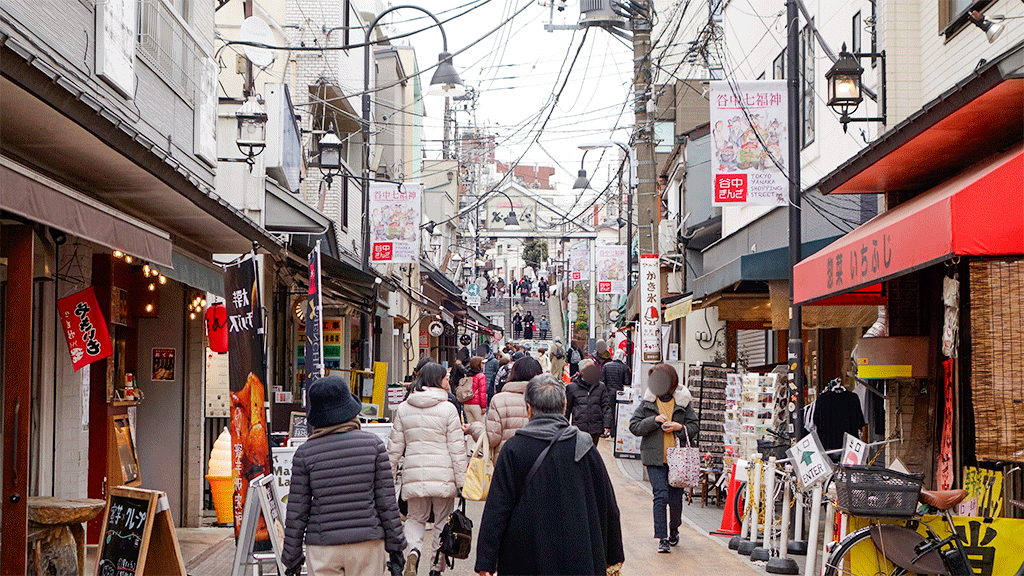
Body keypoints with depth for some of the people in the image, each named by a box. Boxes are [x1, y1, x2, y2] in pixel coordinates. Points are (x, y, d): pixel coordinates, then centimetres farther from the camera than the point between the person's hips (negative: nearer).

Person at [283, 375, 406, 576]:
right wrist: (395, 544, 8)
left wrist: (291, 557, 9)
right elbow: (387, 501, -1)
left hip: (322, 547, 0)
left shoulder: (305, 453, -3)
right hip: (368, 544, 1)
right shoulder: (372, 444, -2)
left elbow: (297, 511, 0)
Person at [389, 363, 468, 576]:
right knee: (443, 520, 12)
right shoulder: (448, 409, -6)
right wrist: (461, 481, -2)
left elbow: (395, 447, 6)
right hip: (442, 475, -2)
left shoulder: (402, 409, 4)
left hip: (414, 474, 2)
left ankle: (413, 549, -11)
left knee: (415, 517, 17)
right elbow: (457, 448, -6)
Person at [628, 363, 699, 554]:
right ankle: (662, 538, -8)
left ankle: (674, 529, 33)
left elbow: (695, 426, 8)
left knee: (675, 499, 5)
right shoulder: (647, 402, 3)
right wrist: (654, 420, -15)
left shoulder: (683, 402, 4)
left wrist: (680, 428, -11)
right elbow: (634, 426, -1)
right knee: (660, 496, -12)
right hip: (655, 458, -1)